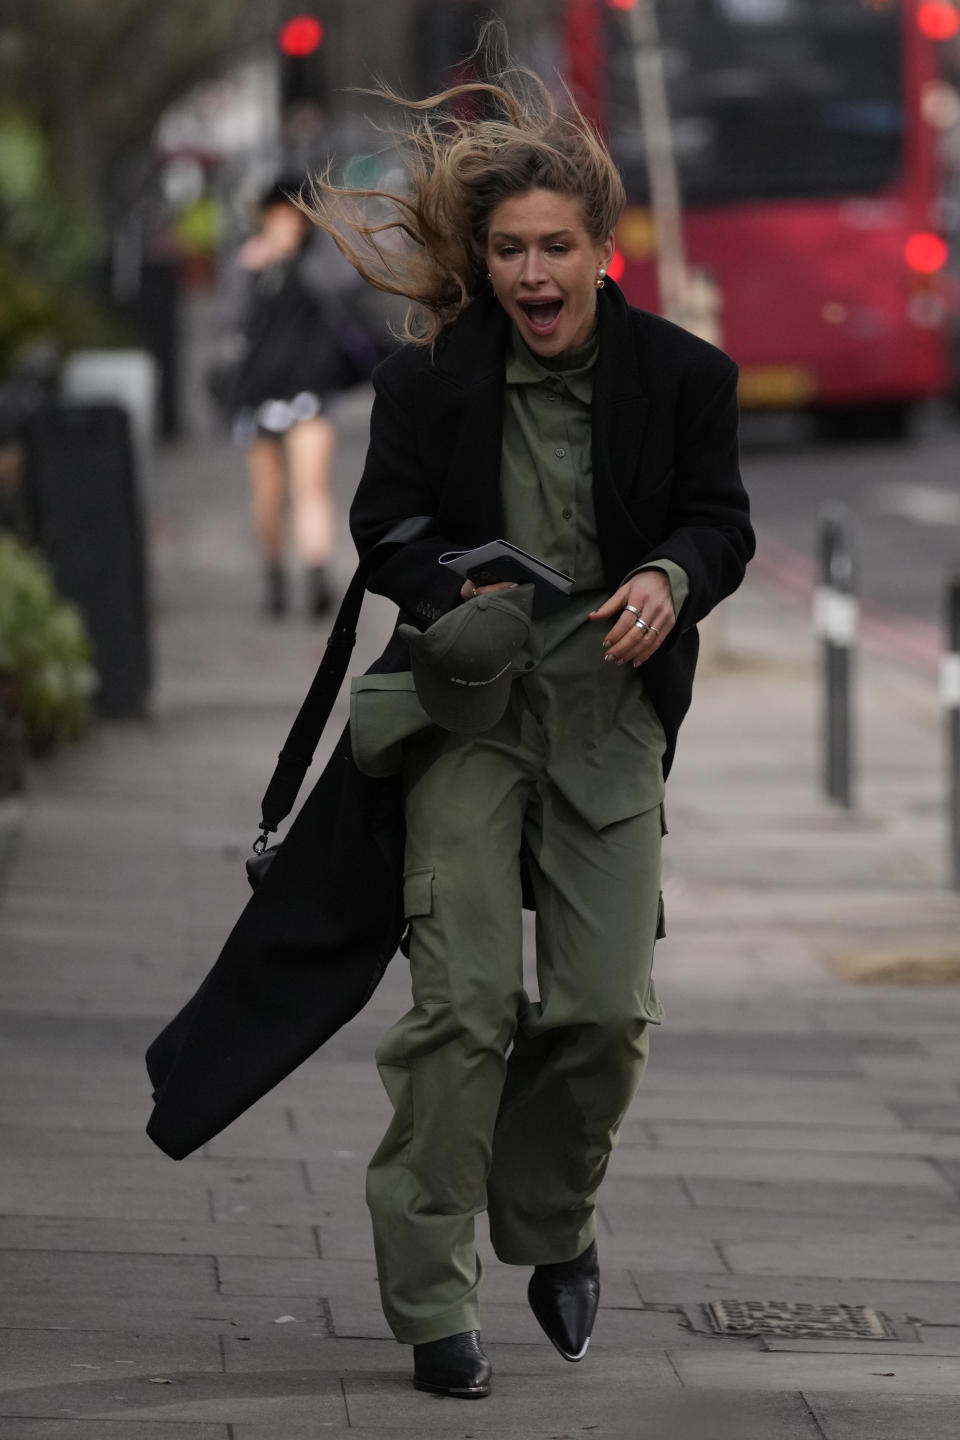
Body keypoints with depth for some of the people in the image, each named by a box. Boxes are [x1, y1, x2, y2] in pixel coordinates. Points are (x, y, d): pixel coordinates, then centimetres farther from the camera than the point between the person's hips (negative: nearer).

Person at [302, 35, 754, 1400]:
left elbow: (722, 520, 5)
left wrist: (672, 578, -17)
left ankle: (555, 1222, 29)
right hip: (471, 710, -1)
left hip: (611, 714, 1)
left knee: (610, 1008, -1)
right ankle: (431, 1297, 0)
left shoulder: (682, 375, -1)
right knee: (465, 1001, -9)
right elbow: (385, 523, 5)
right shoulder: (428, 380, -3)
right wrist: (462, 591, -15)